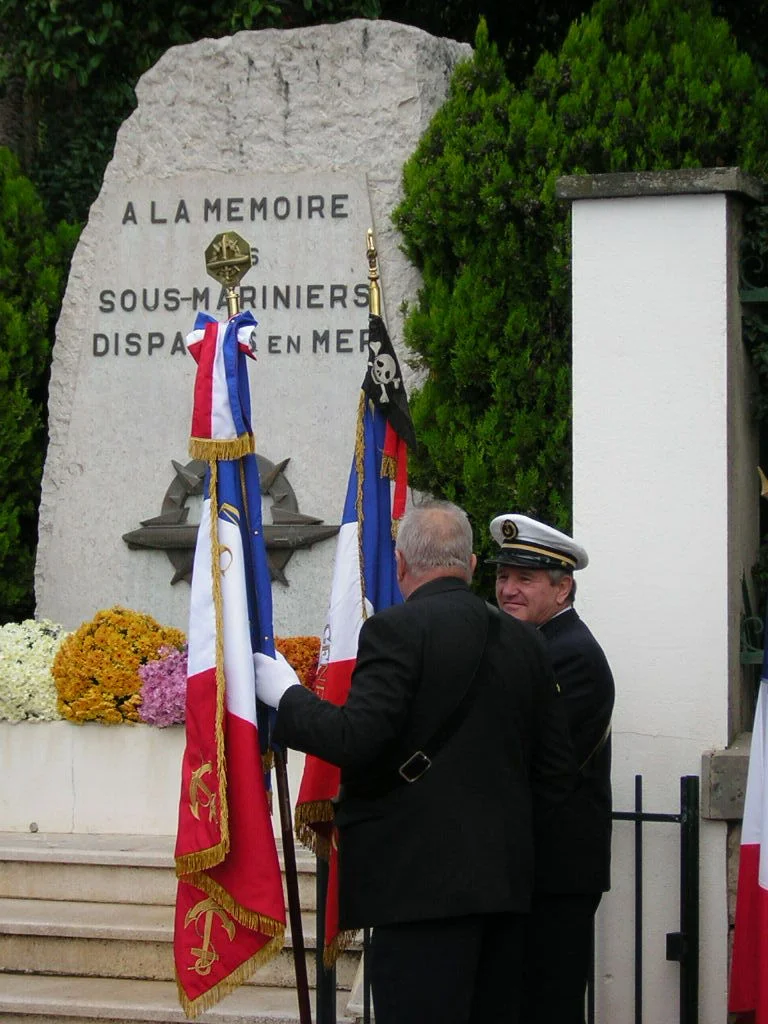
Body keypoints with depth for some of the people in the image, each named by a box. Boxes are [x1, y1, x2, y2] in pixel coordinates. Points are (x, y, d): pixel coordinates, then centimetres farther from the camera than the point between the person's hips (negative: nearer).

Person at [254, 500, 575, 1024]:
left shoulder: (396, 629, -8)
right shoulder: (525, 642, 12)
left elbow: (357, 739, -17)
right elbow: (558, 771, 13)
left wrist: (287, 696, -2)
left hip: (422, 882, -7)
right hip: (506, 880, 7)